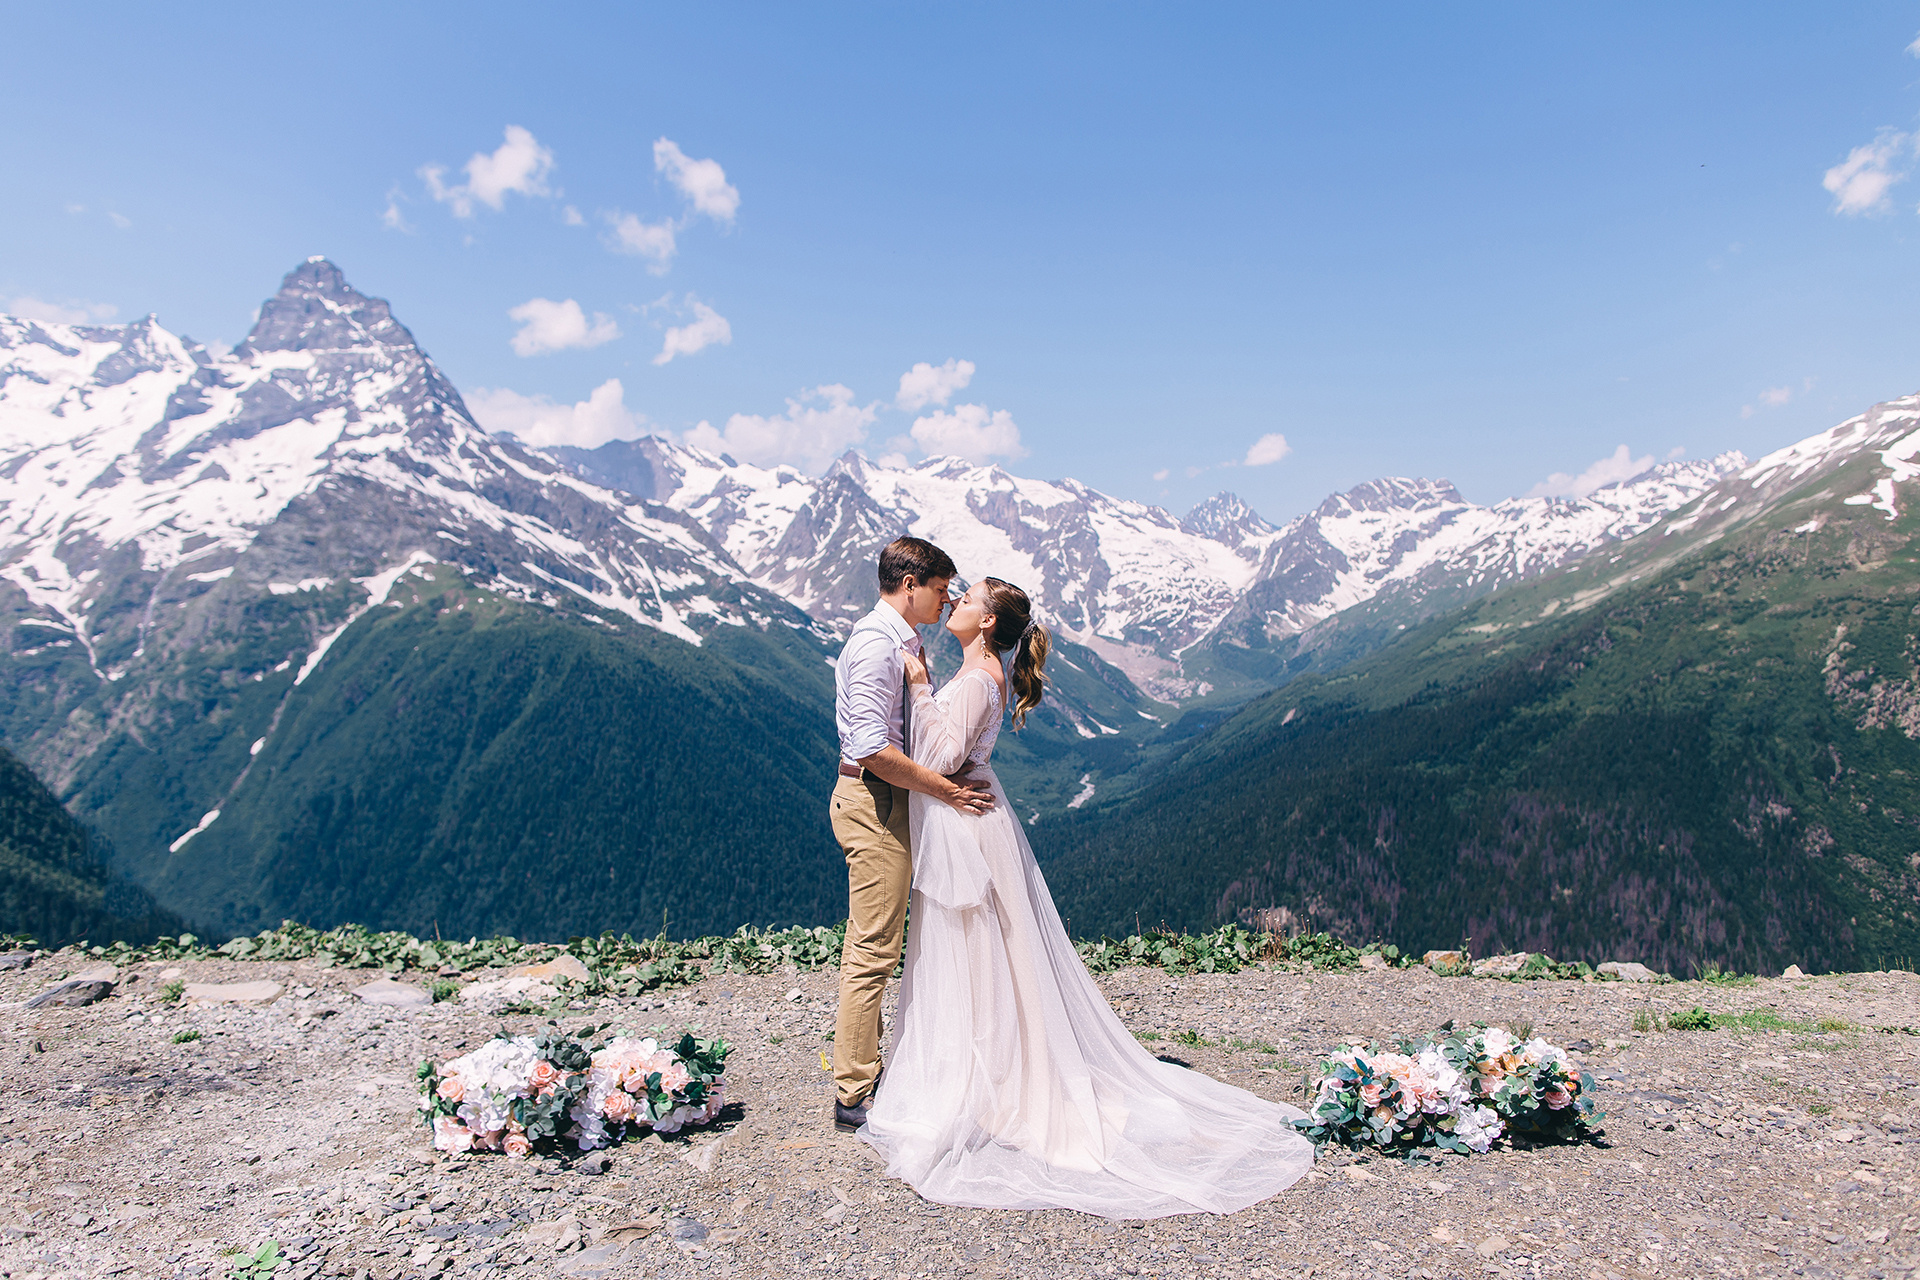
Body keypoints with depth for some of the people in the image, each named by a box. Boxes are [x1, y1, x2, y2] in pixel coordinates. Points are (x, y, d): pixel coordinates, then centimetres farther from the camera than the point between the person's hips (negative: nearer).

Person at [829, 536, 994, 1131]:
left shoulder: (904, 641, 14)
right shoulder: (876, 643, -18)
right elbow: (873, 749, -25)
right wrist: (945, 789, -21)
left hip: (885, 800, 11)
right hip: (875, 801, -11)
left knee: (867, 943, 18)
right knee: (875, 949, -4)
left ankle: (861, 1065, 31)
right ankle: (853, 1095, 6)